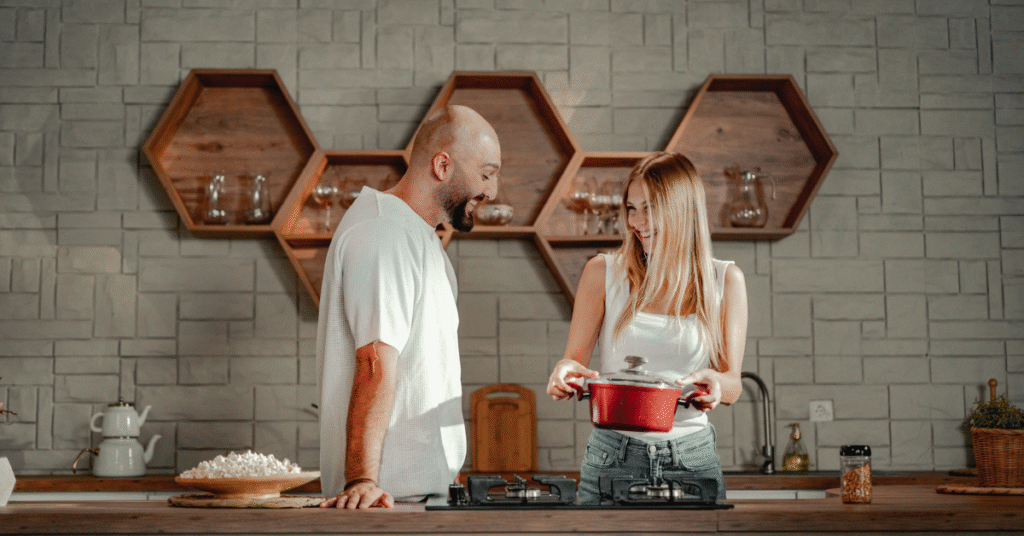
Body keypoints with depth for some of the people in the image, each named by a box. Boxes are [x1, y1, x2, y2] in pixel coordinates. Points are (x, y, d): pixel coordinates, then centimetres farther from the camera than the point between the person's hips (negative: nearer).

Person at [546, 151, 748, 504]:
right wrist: (565, 372, -20)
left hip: (692, 459, 1)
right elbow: (575, 359, 2)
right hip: (612, 457, 0)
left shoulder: (724, 280, 3)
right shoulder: (603, 272, 1)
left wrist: (715, 382, -19)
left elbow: (733, 384, 3)